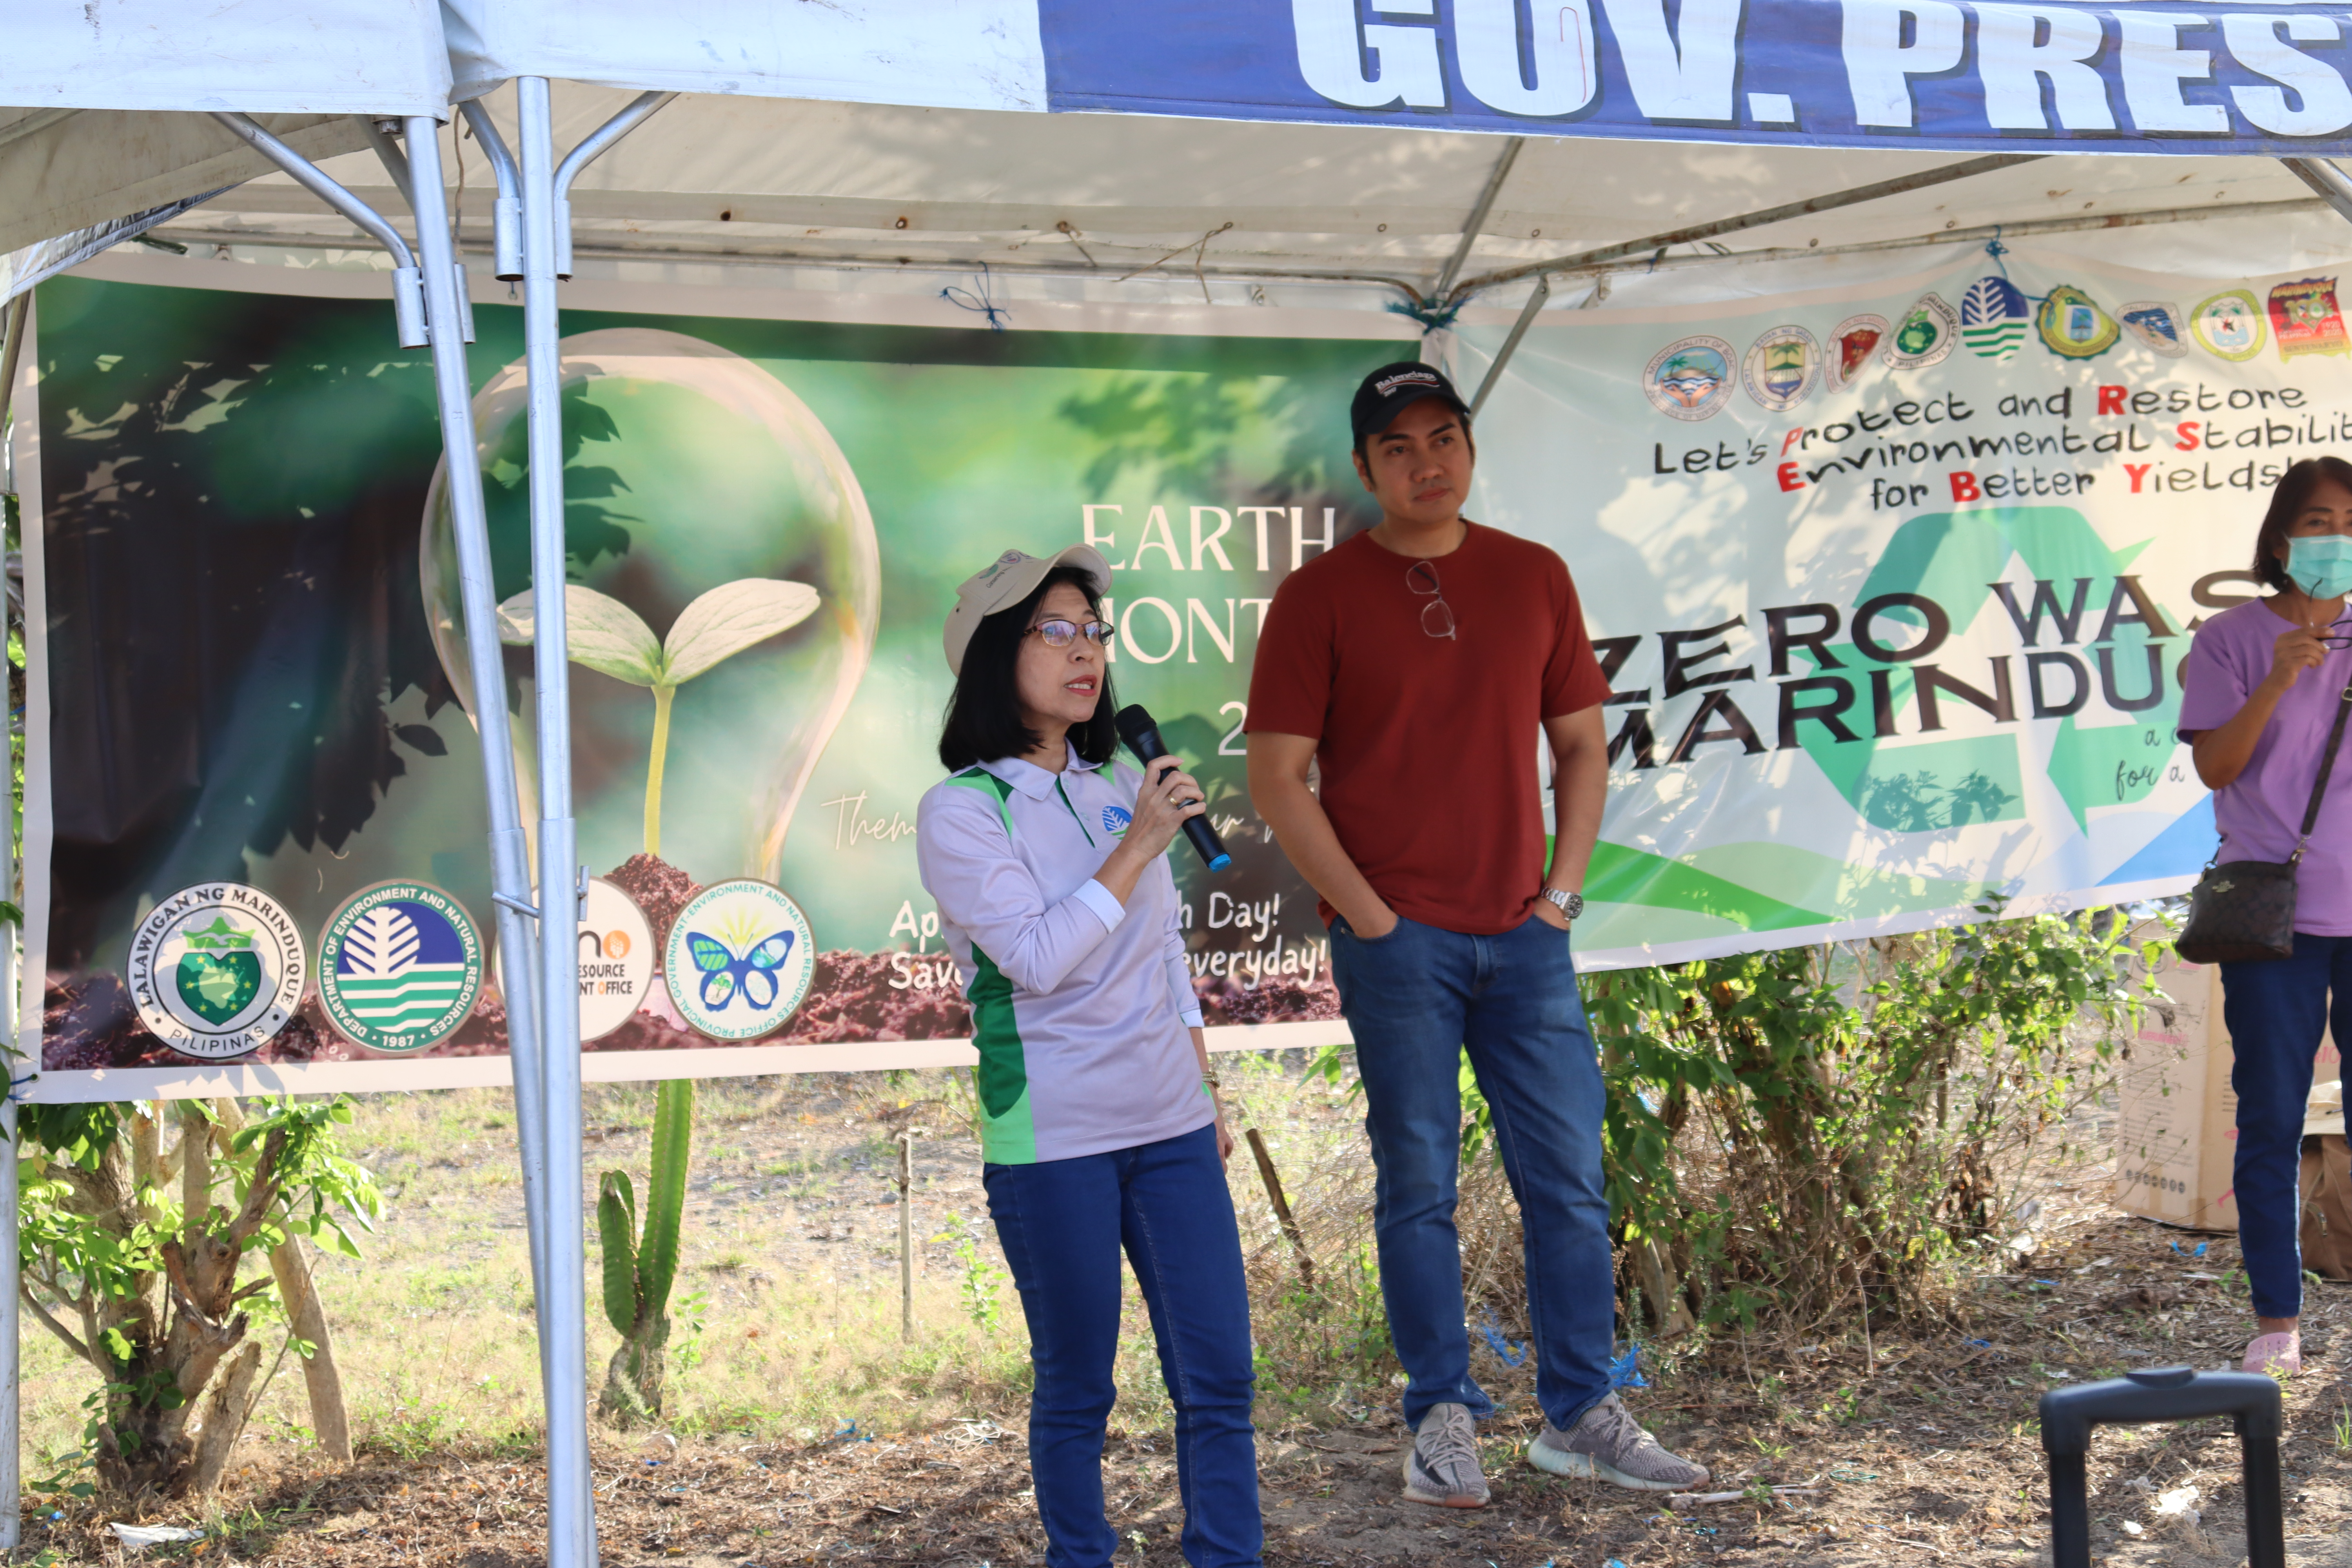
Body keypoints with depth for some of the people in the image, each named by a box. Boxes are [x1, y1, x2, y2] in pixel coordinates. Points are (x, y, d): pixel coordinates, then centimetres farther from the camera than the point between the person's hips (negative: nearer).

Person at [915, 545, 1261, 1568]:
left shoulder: (1122, 790, 10)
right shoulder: (960, 811, -7)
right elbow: (1035, 956, -17)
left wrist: (1207, 1091, 19)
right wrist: (1136, 850, -18)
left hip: (1169, 1126, 5)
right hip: (1051, 1140, -5)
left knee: (1219, 1373, 2)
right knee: (1077, 1386, 5)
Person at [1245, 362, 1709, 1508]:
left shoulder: (1534, 577, 9)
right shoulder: (1320, 597, -3)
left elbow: (1581, 744, 14)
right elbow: (1277, 779, -5)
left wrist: (1564, 889, 3)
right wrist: (1369, 916, -9)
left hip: (1524, 937, 4)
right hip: (1397, 941, -3)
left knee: (1570, 1178, 5)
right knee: (1418, 1186, 3)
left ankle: (1579, 1414, 16)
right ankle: (1441, 1419, 14)